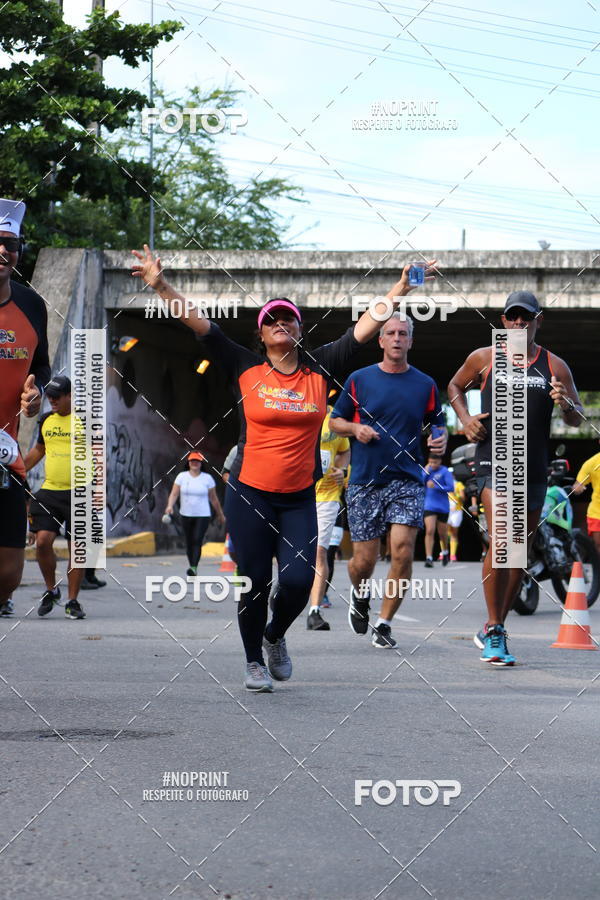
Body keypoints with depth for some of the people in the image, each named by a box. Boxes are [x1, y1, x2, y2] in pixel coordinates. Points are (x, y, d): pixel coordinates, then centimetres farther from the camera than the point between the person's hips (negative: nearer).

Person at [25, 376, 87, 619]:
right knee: (43, 541, -10)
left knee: (77, 548, -2)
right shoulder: (46, 420, 11)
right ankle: (51, 590, 12)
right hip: (49, 492, 4)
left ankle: (72, 601, 9)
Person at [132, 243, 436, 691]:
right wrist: (161, 285, -10)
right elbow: (197, 321, -4)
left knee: (299, 580, -8)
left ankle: (276, 637, 24)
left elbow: (365, 326, 2)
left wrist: (400, 290, -2)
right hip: (249, 494, -1)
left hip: (300, 498, 1)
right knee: (255, 581, 3)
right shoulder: (245, 368, 0)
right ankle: (254, 661, 24)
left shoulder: (320, 369, 3)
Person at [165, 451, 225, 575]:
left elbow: (213, 498, 8)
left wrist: (220, 515, 13)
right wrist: (170, 506, -22)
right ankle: (191, 565, 23)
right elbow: (174, 493, -4)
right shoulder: (182, 476, 3)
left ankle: (194, 568, -26)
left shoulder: (207, 478, 1)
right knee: (189, 542, 9)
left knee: (197, 541, -16)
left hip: (203, 516, -3)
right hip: (186, 515, 3)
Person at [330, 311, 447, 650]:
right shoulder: (359, 380, 5)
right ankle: (361, 596, 35)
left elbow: (439, 424, 17)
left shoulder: (425, 385, 7)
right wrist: (356, 429, -8)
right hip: (364, 481, 0)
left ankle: (384, 623, 0)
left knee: (403, 549, -15)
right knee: (364, 561, -1)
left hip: (407, 480, 0)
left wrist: (442, 439, -6)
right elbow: (335, 421, 12)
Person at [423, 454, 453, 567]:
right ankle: (429, 558, -16)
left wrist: (435, 486, -20)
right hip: (429, 506, 1)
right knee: (429, 531, -14)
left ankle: (445, 552, 42)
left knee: (442, 533, 13)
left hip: (443, 507, -1)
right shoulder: (427, 471, 6)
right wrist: (425, 473, -12)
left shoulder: (445, 472, -6)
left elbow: (451, 487, -12)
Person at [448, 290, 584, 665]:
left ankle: (495, 630, 26)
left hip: (535, 469, 3)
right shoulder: (484, 359, 4)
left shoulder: (555, 366, 6)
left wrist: (566, 404, -15)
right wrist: (465, 418, 3)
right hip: (495, 462, -3)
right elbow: (455, 386, 22)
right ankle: (494, 632, -14)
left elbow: (578, 420, 7)